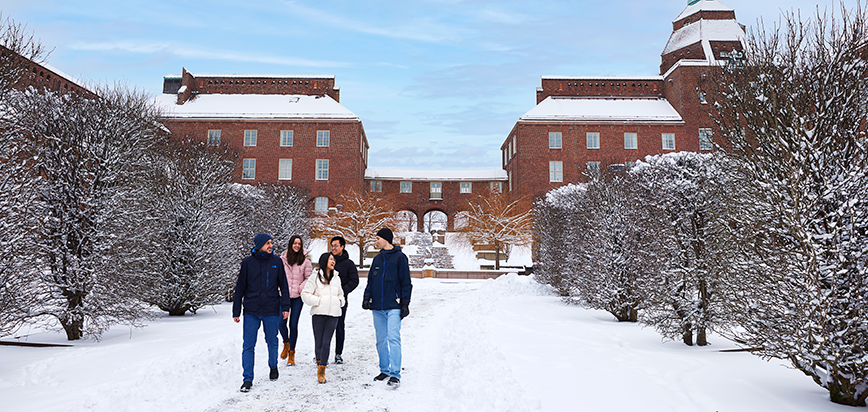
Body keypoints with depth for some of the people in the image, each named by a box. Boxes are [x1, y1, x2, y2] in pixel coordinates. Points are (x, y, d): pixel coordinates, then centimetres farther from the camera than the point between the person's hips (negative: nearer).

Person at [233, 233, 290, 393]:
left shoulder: (276, 262, 3)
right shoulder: (247, 262, 0)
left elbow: (283, 285, 7)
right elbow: (240, 288, 5)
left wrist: (285, 306, 0)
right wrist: (236, 311, 4)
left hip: (271, 310, 1)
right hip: (251, 311, -1)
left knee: (272, 341, 13)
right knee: (248, 345, -2)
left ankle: (273, 366, 38)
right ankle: (248, 379, 5)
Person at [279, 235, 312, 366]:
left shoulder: (305, 261, -2)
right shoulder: (282, 259, 2)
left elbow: (309, 278, 3)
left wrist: (300, 288, -8)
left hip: (298, 297, -1)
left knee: (293, 325, 0)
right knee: (281, 323, -6)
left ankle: (291, 353, 14)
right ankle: (286, 344, 24)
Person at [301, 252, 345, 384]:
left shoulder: (336, 278, 16)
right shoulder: (315, 278, 1)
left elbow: (340, 294, 31)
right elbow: (305, 294, -1)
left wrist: (340, 302, 13)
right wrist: (318, 301, -10)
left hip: (333, 314, 3)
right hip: (319, 314, -3)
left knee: (326, 343, -5)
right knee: (318, 342, 2)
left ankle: (321, 371, 1)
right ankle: (319, 360, 32)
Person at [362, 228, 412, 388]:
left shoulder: (400, 257, -2)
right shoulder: (377, 259, 15)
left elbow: (406, 283, -3)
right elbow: (371, 280, 18)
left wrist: (405, 304, -7)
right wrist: (367, 297, 3)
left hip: (393, 307, -6)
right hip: (377, 307, 6)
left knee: (393, 339, -12)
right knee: (381, 340, 11)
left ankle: (395, 375, -12)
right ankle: (384, 370, 22)